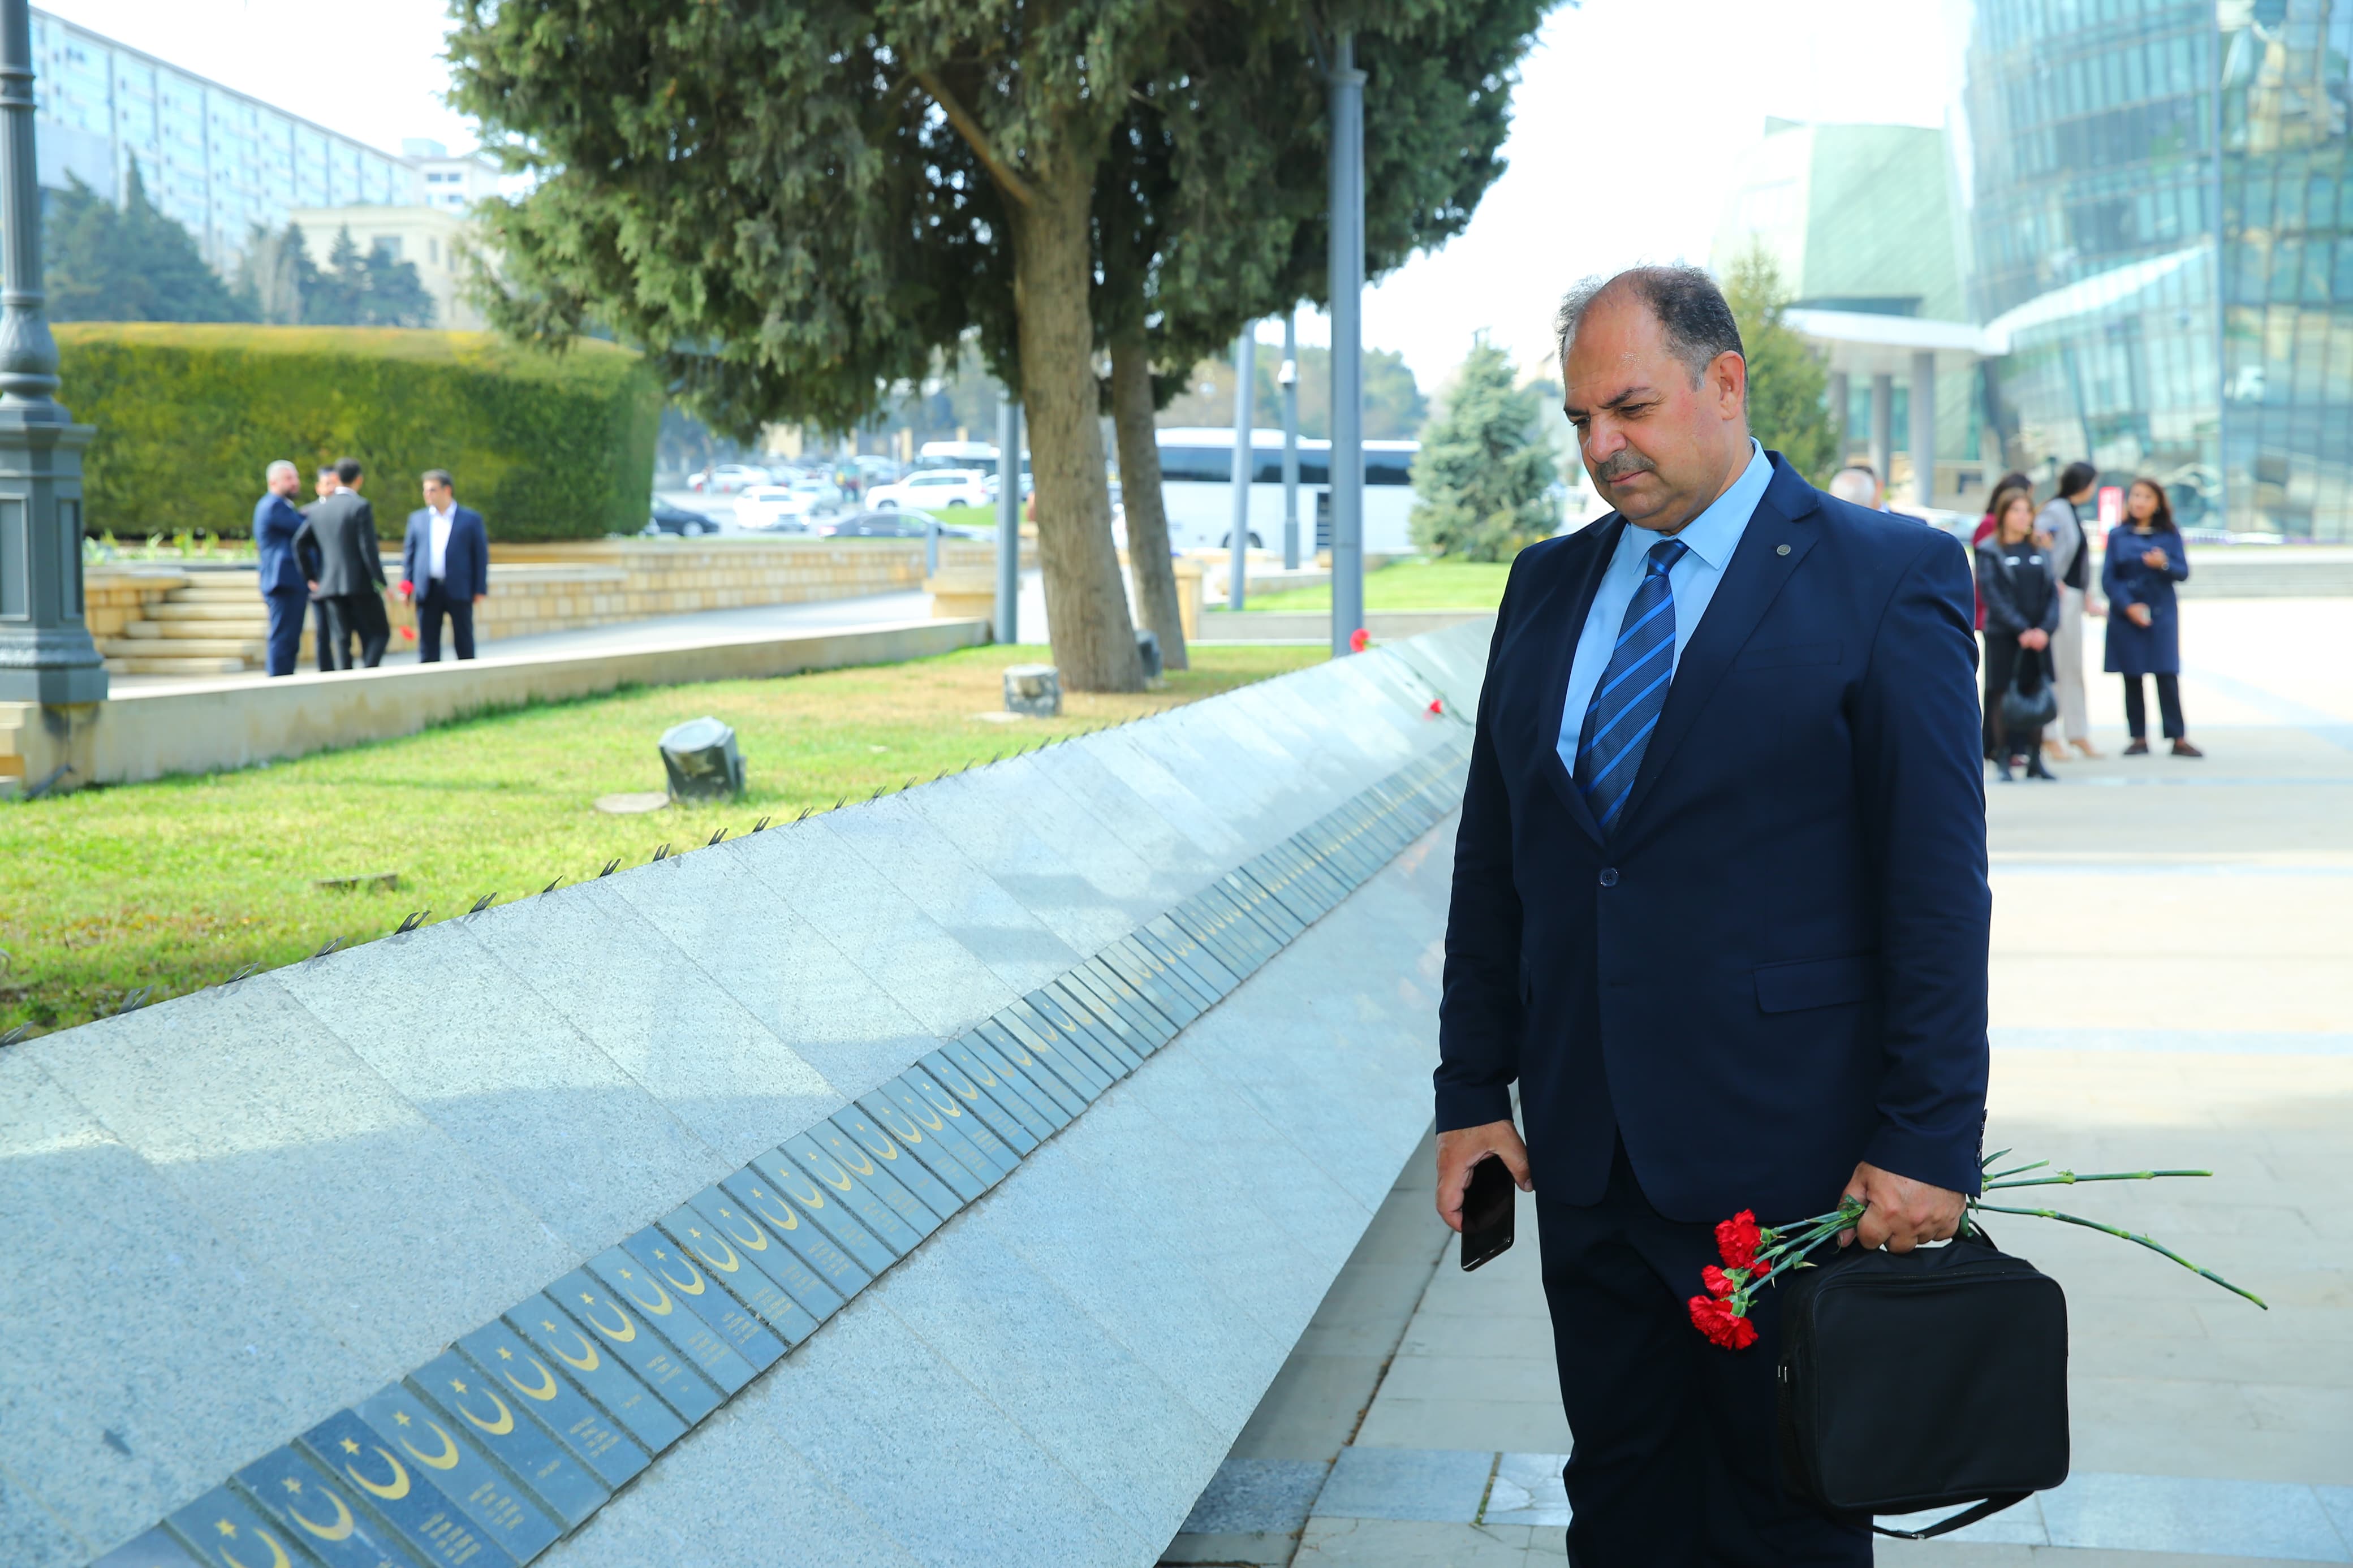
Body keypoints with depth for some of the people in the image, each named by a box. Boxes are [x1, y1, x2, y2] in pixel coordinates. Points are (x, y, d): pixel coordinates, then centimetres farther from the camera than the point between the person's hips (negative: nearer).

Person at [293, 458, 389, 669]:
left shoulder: (319, 510, 10)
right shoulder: (361, 508, -8)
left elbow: (299, 543, 12)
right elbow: (369, 548, -14)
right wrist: (382, 582, -10)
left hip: (330, 586, 5)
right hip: (360, 584, -5)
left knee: (341, 640, 6)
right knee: (379, 633, 4)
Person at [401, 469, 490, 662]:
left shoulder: (471, 519, 3)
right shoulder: (417, 518, 11)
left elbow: (481, 554, 1)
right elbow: (409, 552, 11)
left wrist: (480, 589, -5)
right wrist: (406, 585, 0)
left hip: (459, 590, -2)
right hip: (427, 590, 2)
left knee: (464, 645, 4)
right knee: (427, 645, 2)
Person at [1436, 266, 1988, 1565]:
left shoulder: (1889, 577, -6)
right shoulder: (1548, 586, 10)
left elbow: (1939, 882, -10)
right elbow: (1490, 859, 13)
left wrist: (1927, 1145, -13)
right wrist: (1472, 1094, 9)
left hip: (1782, 1154, -5)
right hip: (1584, 1154, 5)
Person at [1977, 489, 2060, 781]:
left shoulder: (2040, 551, 12)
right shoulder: (1990, 551, -2)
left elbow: (2052, 593, 7)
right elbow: (1992, 595, -9)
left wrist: (2046, 629, -10)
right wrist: (2021, 629, -17)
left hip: (2038, 637, 4)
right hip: (2003, 636, -4)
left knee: (2036, 694, 3)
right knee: (2001, 696, -2)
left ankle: (2035, 760, 8)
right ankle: (2003, 760, 2)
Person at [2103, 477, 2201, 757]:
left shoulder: (2170, 534, 5)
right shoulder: (2118, 535, 4)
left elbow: (2183, 573, 2)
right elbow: (2108, 578, 1)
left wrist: (2164, 564, -19)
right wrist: (2128, 606, -12)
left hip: (2162, 614, 0)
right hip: (2126, 615, 1)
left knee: (2167, 676, -4)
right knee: (2132, 678, 2)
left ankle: (2178, 739, -1)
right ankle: (2139, 738, 9)